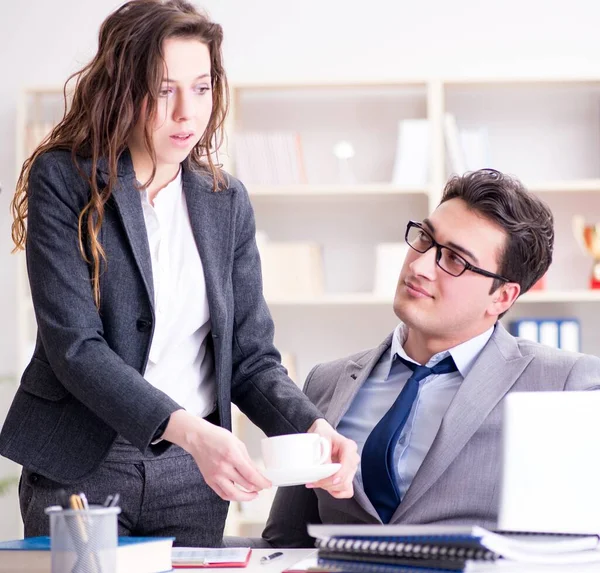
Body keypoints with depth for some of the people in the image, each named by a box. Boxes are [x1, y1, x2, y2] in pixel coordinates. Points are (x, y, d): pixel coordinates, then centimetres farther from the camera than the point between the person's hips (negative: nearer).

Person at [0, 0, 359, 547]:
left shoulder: (226, 201, 6)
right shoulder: (62, 180, -8)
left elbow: (251, 358, 5)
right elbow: (75, 347, -17)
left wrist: (313, 427, -15)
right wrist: (188, 429, -29)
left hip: (196, 472, 4)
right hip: (82, 464, -3)